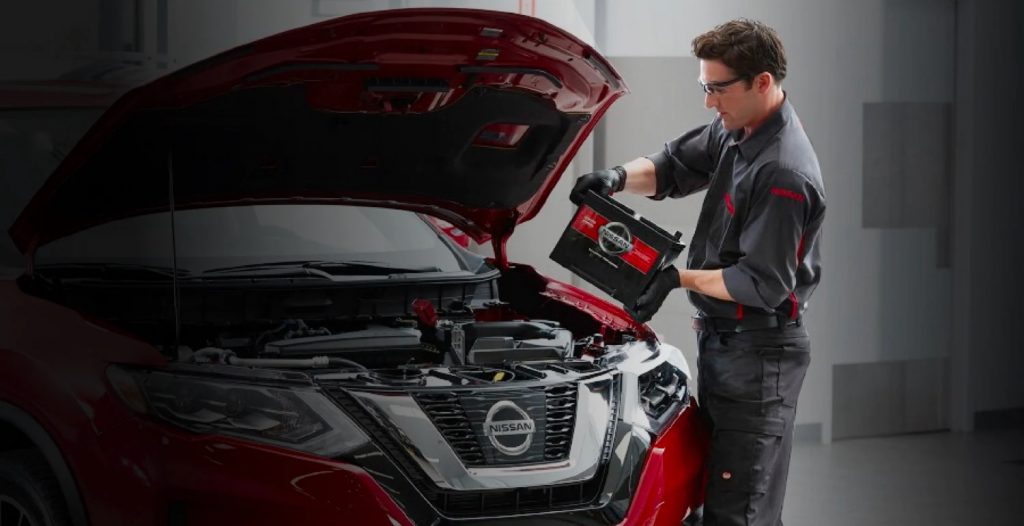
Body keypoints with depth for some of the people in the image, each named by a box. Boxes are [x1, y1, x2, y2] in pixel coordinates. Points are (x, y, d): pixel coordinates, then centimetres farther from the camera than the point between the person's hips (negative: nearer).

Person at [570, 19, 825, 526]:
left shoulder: (785, 173, -24)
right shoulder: (733, 132, 5)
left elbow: (763, 286, -24)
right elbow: (672, 167, 17)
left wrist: (678, 279, -18)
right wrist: (620, 176, -4)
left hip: (757, 355, -10)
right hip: (722, 341, 10)